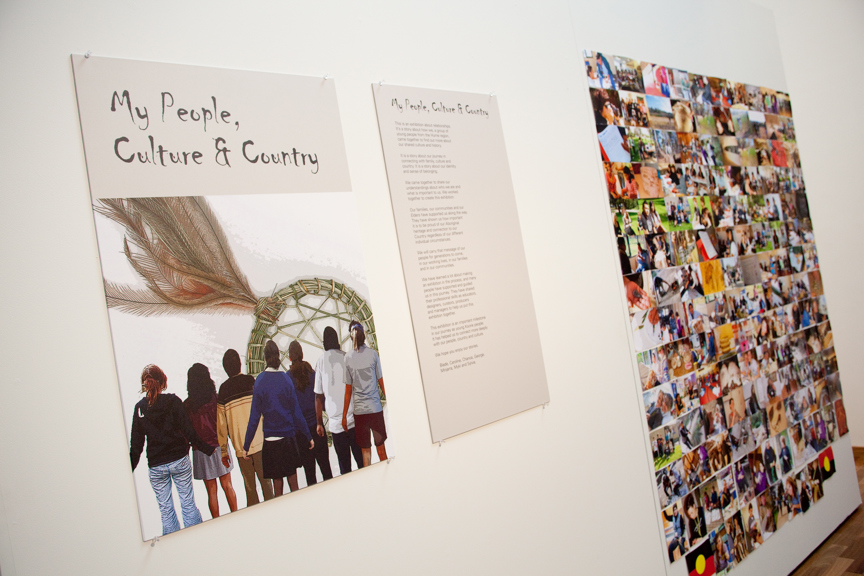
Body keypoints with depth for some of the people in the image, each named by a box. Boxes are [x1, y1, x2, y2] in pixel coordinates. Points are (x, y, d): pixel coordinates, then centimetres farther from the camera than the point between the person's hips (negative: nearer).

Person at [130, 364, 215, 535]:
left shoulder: (139, 407, -1)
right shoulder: (173, 401, -6)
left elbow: (136, 443, 2)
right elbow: (188, 430, -8)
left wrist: (130, 469, 12)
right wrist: (208, 449, -1)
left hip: (156, 466, 1)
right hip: (179, 460, -1)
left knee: (165, 509, 9)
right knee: (188, 502, 6)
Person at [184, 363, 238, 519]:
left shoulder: (187, 405, -8)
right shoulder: (216, 399, -7)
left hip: (201, 451, -1)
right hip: (220, 446, 1)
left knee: (211, 491, 8)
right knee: (227, 485, 13)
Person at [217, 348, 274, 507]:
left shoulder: (222, 390, 0)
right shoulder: (251, 381, -3)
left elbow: (221, 424, 2)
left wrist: (223, 451, 9)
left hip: (240, 447, 1)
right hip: (259, 442, -1)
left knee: (249, 485, 10)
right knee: (265, 480, 8)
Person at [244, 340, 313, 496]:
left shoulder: (260, 381, -9)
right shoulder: (286, 379, -4)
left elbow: (254, 417, -8)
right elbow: (297, 412, 0)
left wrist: (246, 445, -1)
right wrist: (308, 437, 10)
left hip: (271, 440, -1)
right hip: (290, 437, 1)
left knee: (277, 483, 7)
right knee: (293, 483, 12)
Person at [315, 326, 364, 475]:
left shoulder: (321, 361, 0)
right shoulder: (346, 357, 0)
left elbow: (318, 396, 2)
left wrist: (319, 423, 11)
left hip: (336, 422, 0)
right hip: (354, 419, 0)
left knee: (344, 465, 6)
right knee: (361, 460, 9)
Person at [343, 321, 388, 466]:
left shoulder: (348, 358, -4)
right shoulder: (373, 354, -3)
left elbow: (348, 389, -1)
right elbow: (381, 381, 2)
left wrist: (344, 415, 7)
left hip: (359, 409, 0)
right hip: (376, 407, 0)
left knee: (365, 450, 7)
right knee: (381, 447, 11)